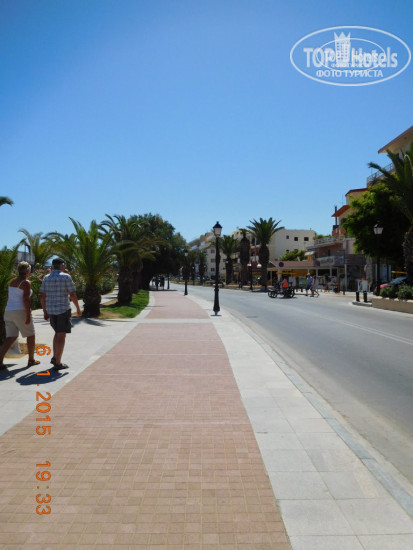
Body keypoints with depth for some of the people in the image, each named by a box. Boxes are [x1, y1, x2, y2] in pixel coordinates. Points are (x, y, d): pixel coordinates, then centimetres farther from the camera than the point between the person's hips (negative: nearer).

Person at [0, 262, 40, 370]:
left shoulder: (12, 282, 12)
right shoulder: (26, 283, -12)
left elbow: (10, 298, 16)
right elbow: (26, 299, -19)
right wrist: (28, 315, -19)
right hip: (21, 311, -7)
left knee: (10, 338, 8)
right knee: (31, 335, 11)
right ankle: (31, 360, 19)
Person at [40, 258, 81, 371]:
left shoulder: (46, 278, 8)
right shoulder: (66, 277, -8)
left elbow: (42, 296, 7)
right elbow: (72, 295, -10)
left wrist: (45, 311, 14)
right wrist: (78, 308, 1)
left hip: (51, 310, 6)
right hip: (63, 309, -6)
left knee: (58, 333, 23)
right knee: (61, 336, 0)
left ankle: (55, 357, 19)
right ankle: (57, 363, 1)